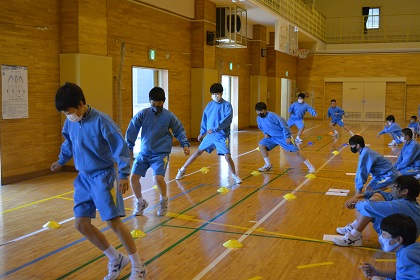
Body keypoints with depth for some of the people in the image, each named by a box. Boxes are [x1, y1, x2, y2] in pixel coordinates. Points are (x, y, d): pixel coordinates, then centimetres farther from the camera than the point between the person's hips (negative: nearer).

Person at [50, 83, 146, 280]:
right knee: (81, 224, 3)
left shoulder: (101, 121, -19)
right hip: (83, 178, 7)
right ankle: (116, 259, 21)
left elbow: (121, 147, -18)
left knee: (113, 221, -9)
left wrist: (123, 175, -24)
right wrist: (61, 161, 36)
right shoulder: (70, 123, 1)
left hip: (103, 177, -7)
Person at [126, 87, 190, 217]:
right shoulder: (142, 114, -2)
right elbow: (131, 131, 2)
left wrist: (185, 144, -5)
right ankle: (140, 202, 24)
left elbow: (179, 130, 7)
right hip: (144, 152, 3)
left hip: (161, 153, -3)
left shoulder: (169, 116, -4)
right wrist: (129, 148, 0)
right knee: (133, 177, -3)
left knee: (158, 178, -22)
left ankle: (164, 201, 10)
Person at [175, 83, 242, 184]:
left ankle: (235, 176, 10)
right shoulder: (209, 105, 5)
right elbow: (205, 119, 14)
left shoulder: (227, 105, -9)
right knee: (198, 152, 10)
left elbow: (227, 120, -20)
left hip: (222, 136, -4)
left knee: (227, 156, -12)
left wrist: (215, 129, -25)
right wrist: (202, 133, 14)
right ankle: (182, 170, 21)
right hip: (210, 136, 4)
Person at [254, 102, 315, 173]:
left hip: (283, 136, -7)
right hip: (273, 137, 7)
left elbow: (283, 124, -23)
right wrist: (265, 133, -2)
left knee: (296, 151, -10)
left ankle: (311, 167, 0)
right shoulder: (259, 119, -3)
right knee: (261, 145, -5)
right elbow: (261, 127, 19)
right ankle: (268, 165, 7)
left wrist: (287, 137, -22)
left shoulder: (271, 116, -26)